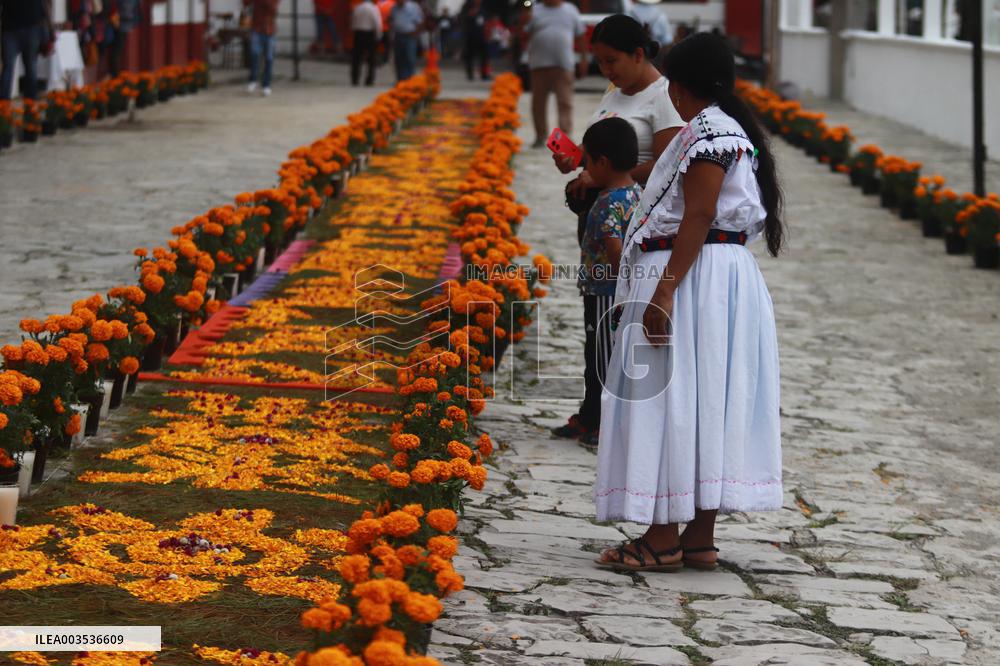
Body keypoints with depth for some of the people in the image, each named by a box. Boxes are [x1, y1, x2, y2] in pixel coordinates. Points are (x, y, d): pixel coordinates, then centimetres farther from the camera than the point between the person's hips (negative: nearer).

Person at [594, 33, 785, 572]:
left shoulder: (708, 130, -13)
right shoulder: (727, 129, 17)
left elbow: (698, 217, -20)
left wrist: (664, 291, -23)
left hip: (693, 278, -10)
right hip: (720, 280, 10)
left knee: (673, 401, -7)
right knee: (705, 405, 10)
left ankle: (663, 538, -5)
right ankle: (700, 537, 13)